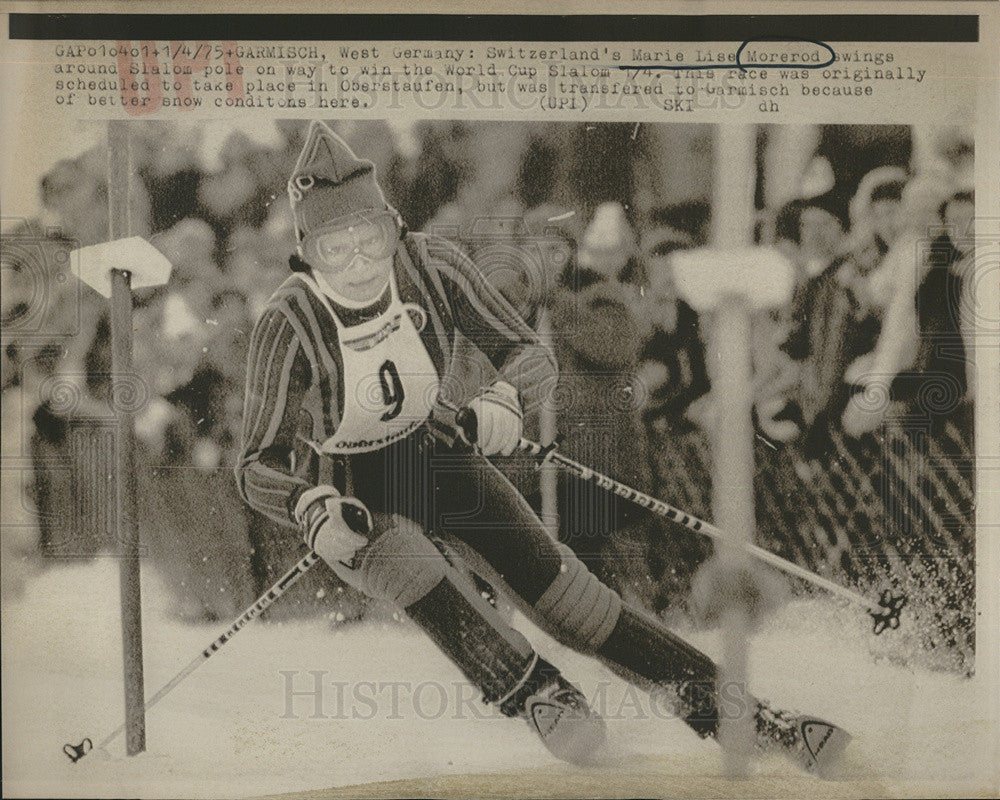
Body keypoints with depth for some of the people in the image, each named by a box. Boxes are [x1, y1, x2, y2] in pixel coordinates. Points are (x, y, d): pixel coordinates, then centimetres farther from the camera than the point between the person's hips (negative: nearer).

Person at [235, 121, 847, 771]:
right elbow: (257, 466, -20)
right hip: (347, 494, -2)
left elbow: (531, 352, -9)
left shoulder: (432, 266, -16)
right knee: (411, 566, -37)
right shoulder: (291, 323, -22)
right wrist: (311, 508, -41)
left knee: (553, 582, -13)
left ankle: (707, 699, -12)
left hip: (437, 454, 2)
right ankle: (533, 692, -35)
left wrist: (504, 396, -32)